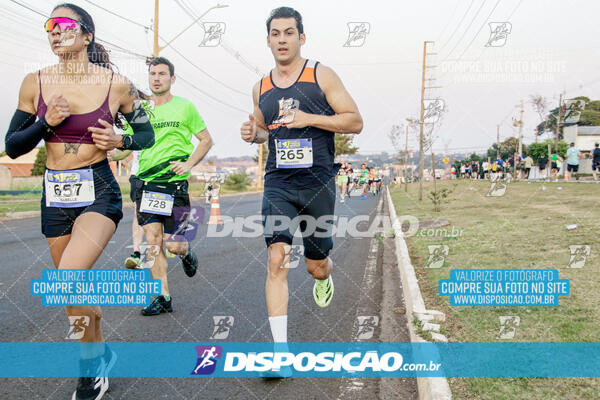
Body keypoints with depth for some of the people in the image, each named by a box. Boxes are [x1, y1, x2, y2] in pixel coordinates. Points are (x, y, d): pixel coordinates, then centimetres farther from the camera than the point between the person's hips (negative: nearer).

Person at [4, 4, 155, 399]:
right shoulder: (36, 83, 1)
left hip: (99, 192, -4)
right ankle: (102, 352, 39)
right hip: (55, 195, 4)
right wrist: (46, 122, -12)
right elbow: (12, 147, 5)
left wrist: (120, 140, -13)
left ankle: (90, 362, 2)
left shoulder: (117, 84, -5)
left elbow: (147, 134, 7)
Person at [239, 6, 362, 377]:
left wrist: (309, 118, -16)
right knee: (277, 260, -13)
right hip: (278, 183, 2)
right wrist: (253, 133, 1)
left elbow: (355, 122, -4)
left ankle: (325, 277, 50)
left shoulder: (321, 75, -1)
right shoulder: (261, 88, 10)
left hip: (318, 183, -2)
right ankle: (281, 351, -9)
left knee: (316, 265, 10)